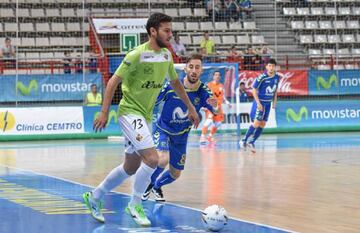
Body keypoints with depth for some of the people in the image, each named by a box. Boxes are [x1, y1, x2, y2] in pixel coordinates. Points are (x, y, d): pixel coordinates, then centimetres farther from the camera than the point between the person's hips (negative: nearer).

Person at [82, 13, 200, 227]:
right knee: (152, 158, -21)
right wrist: (104, 112, -21)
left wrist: (191, 108, 22)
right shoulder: (138, 55, -17)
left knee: (131, 168, 14)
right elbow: (114, 81, -16)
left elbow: (175, 82, 21)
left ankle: (94, 197, 30)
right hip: (130, 112, -8)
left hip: (146, 116, 8)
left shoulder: (166, 55, 5)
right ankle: (135, 205, -3)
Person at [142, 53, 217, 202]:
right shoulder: (171, 86, -21)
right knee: (163, 159, -31)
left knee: (175, 174, 13)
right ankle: (147, 184, -3)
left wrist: (214, 105, -49)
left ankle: (157, 186, 45)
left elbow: (216, 112, -27)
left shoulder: (203, 91, -16)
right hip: (163, 130, -4)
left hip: (181, 136, 4)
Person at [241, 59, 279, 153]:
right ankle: (244, 140, -2)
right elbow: (254, 90, -12)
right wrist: (258, 103, -18)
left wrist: (274, 102, 9)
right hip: (260, 102, -6)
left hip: (268, 103, 6)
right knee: (256, 123, -13)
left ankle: (251, 142, 13)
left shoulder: (277, 77, 1)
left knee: (262, 124, 4)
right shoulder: (262, 77, -17)